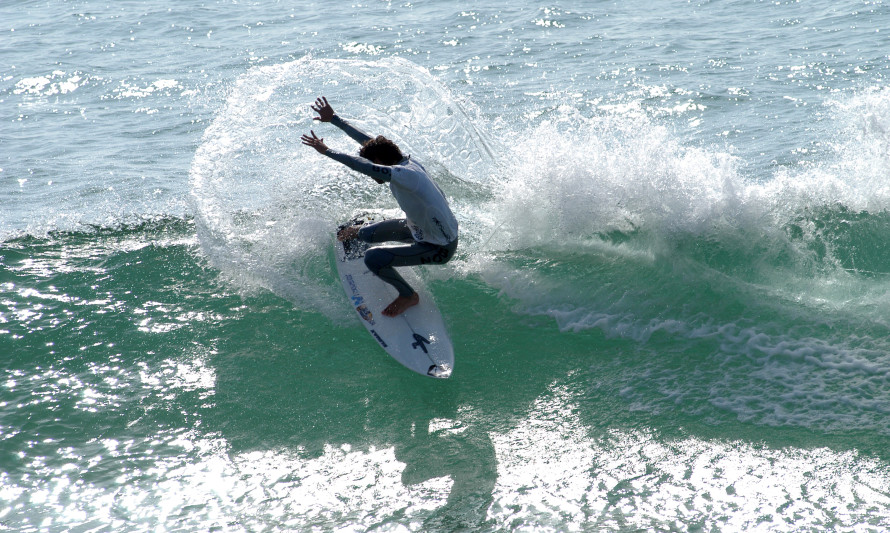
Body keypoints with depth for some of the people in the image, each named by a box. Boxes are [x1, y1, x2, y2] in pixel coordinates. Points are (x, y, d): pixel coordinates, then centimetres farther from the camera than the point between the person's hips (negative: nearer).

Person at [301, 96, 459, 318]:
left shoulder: (404, 175, -33)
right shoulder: (405, 162, -7)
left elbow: (363, 166, -41)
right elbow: (367, 139, 2)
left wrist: (326, 151, -31)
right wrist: (333, 119, 7)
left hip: (439, 249, -9)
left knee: (373, 259, -19)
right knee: (367, 235, 18)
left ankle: (408, 296, 4)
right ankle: (361, 232, 56)